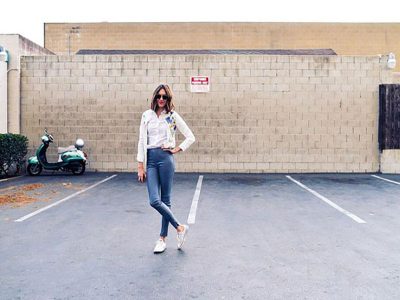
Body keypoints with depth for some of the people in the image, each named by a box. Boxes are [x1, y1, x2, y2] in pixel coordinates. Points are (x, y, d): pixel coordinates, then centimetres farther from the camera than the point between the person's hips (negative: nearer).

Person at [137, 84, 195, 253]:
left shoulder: (173, 116, 2)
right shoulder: (147, 115, 8)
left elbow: (191, 137, 5)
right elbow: (142, 141, 6)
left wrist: (177, 150, -3)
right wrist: (140, 166, 1)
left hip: (166, 158, -2)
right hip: (150, 159, 3)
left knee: (165, 200, 2)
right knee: (154, 201, -6)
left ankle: (163, 238, 18)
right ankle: (179, 227, 12)